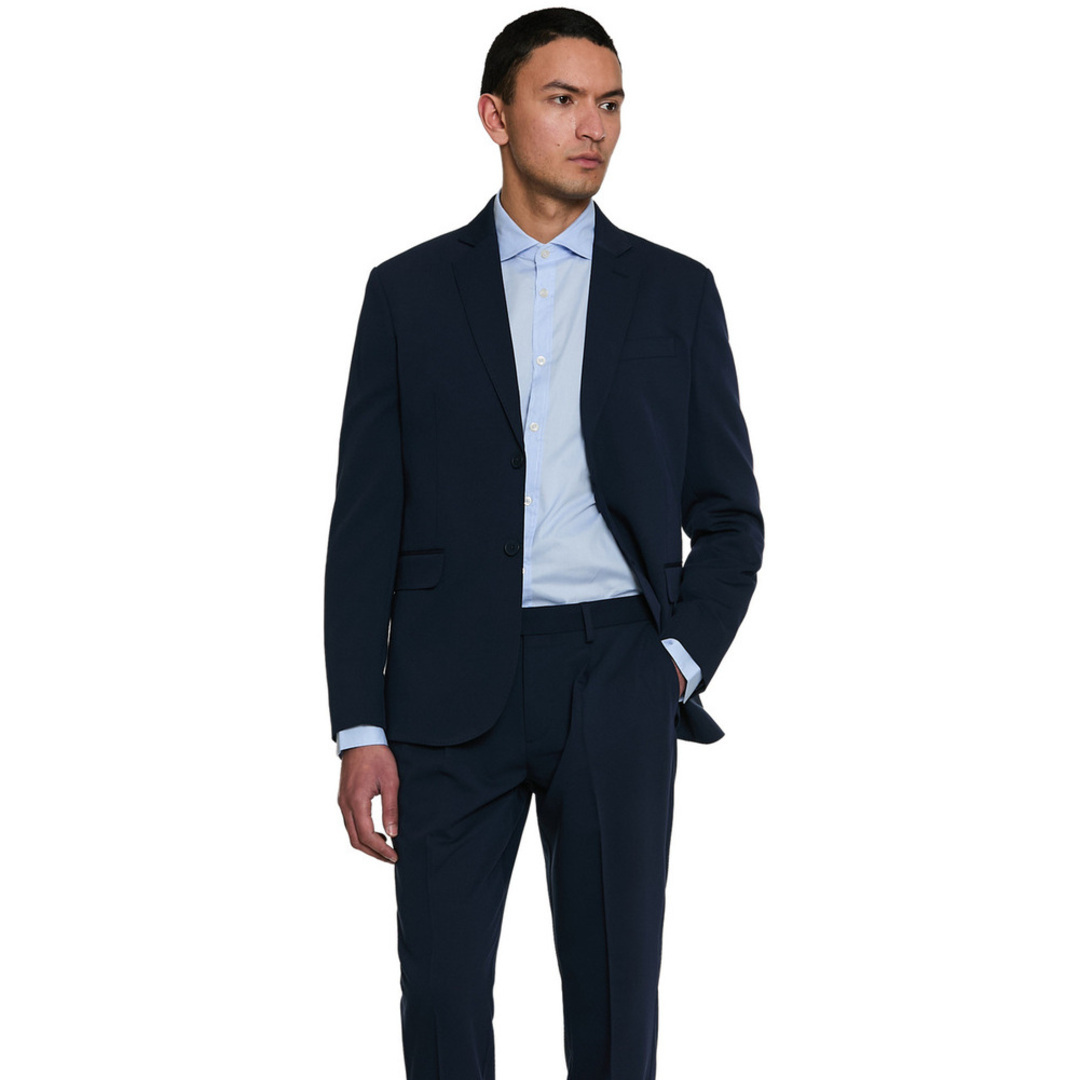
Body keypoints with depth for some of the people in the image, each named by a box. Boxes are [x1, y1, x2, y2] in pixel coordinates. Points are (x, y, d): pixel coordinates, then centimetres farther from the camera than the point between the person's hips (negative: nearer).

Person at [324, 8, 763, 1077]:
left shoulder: (676, 294, 9)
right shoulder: (410, 291, 7)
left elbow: (729, 516, 11)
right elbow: (365, 526, 3)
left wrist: (680, 663, -5)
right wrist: (359, 728, -4)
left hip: (616, 677, 0)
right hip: (451, 688, 0)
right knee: (440, 992, 1)